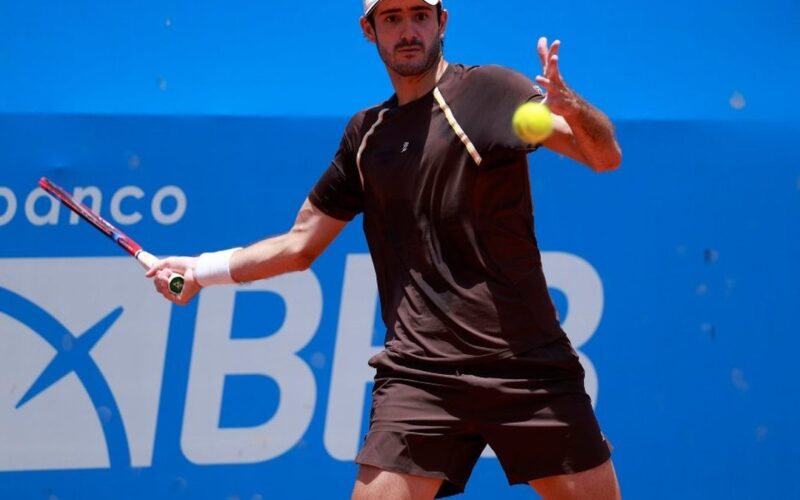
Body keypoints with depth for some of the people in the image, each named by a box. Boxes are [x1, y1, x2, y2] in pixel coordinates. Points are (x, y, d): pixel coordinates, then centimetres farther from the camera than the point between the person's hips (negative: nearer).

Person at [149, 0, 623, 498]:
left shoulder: (490, 90, 1)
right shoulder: (366, 134, 14)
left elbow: (605, 157, -11)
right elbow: (301, 243, 24)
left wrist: (570, 107, -31)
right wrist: (202, 269, 15)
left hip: (526, 365, -2)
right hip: (419, 376, 3)